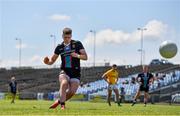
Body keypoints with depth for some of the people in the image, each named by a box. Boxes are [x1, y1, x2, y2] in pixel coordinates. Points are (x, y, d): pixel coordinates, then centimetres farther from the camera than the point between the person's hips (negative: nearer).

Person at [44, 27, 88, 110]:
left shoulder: (77, 44, 0)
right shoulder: (59, 47, 7)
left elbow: (85, 57, -5)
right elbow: (52, 60, 14)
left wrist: (77, 56, -26)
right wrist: (47, 62, -10)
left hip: (75, 73, 0)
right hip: (64, 71, 1)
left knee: (72, 92, -16)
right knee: (64, 83, -32)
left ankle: (59, 101, 11)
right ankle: (62, 105, -33)